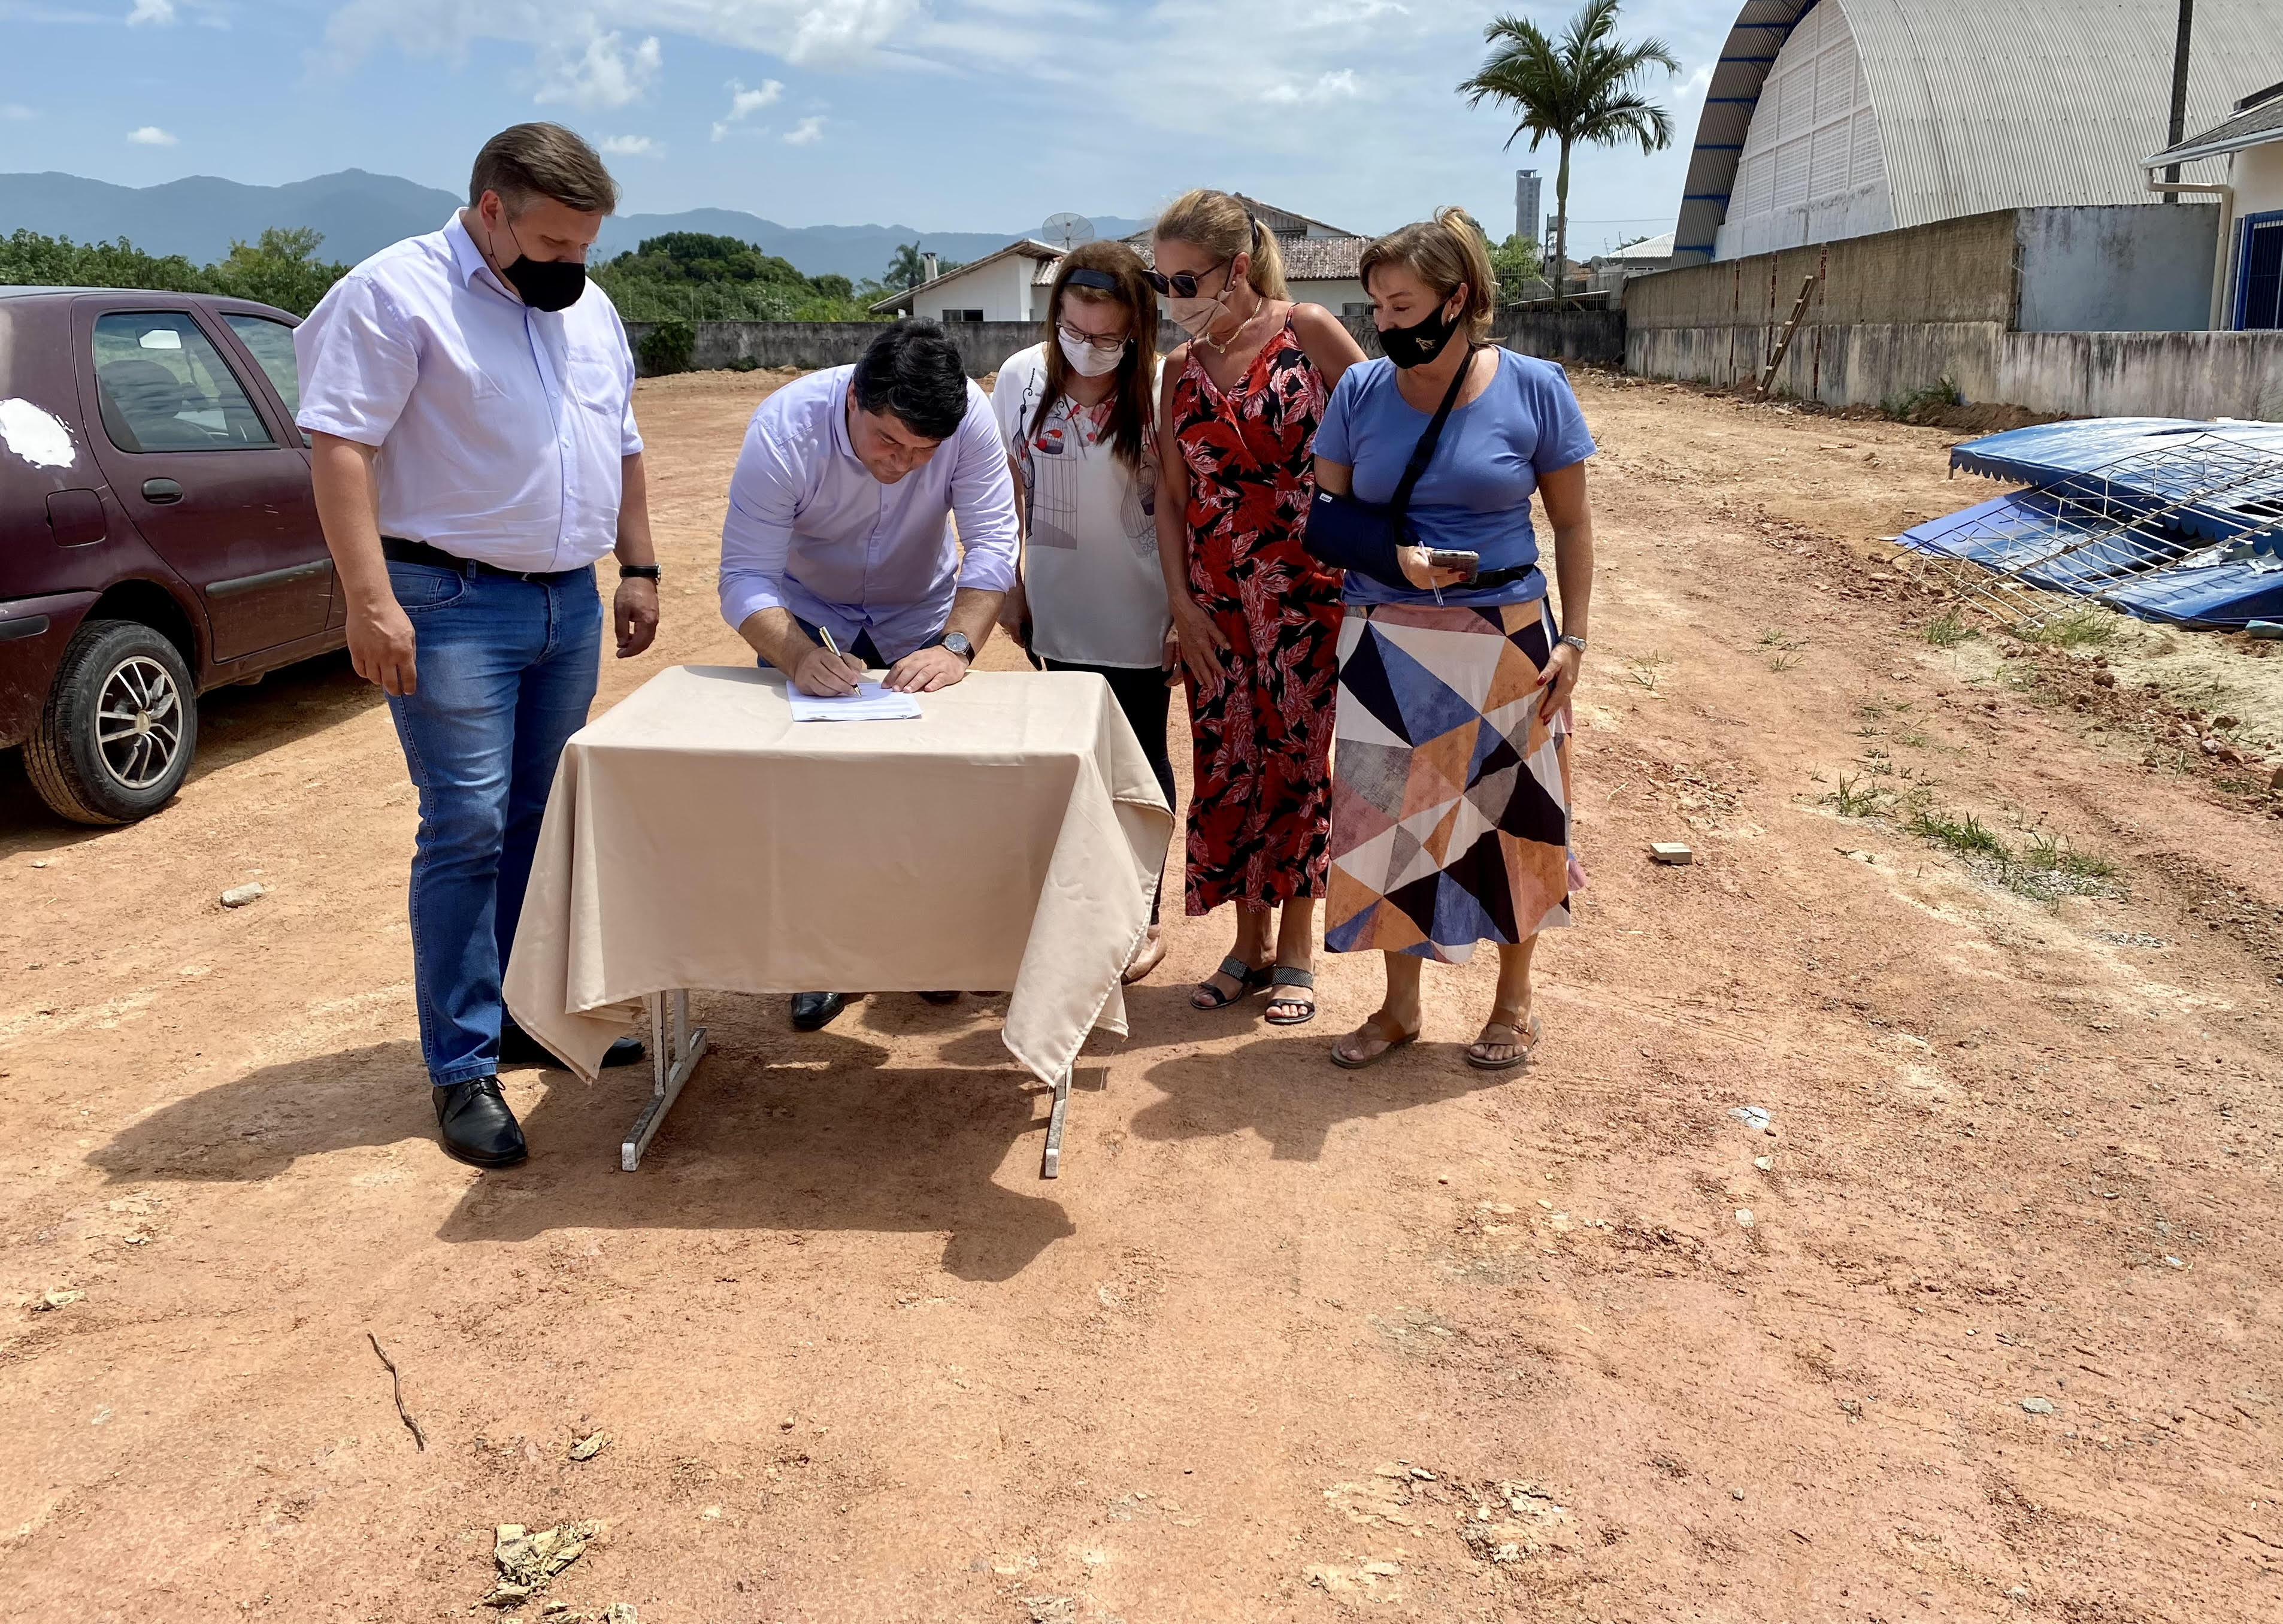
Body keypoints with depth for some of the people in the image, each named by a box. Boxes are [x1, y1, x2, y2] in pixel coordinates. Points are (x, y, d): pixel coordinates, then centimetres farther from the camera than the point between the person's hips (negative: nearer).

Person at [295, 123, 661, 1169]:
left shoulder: (588, 309, 16)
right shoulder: (396, 292, -8)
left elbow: (621, 447, 23)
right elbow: (339, 446, -15)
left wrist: (638, 568, 16)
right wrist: (370, 601, -22)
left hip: (570, 602, 7)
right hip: (453, 605, -7)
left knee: (543, 820, 13)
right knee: (468, 829, -8)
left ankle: (529, 1014, 27)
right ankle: (463, 1070, 1)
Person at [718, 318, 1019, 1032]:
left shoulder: (971, 417, -29)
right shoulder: (784, 428, -31)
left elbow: (992, 544, -27)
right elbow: (744, 576, -32)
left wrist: (956, 646, -43)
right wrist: (797, 657, -50)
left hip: (920, 618, 1)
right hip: (806, 618, -1)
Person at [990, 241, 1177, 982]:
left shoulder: (1158, 391, -14)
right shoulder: (1022, 377, -4)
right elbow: (1008, 489, 7)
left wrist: (1187, 615, -10)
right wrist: (1009, 586, 7)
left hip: (1138, 622, -3)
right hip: (1056, 615, 3)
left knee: (1138, 764, 9)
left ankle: (1143, 916, 24)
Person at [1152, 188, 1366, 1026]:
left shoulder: (1308, 332, -5)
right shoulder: (1182, 370, 8)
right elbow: (1172, 493, 8)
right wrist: (1182, 601, 0)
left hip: (1303, 589, -4)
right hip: (1213, 598, 4)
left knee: (1295, 762, 3)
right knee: (1225, 767, 6)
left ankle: (1296, 950, 17)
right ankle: (1250, 943, 21)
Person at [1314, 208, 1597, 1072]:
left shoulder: (1534, 388, -5)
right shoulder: (1362, 390, 0)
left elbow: (1571, 522, 2)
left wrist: (1573, 638, -4)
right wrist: (1390, 555, -16)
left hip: (1504, 639, -2)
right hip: (1387, 645, 2)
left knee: (1507, 817, 8)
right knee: (1388, 819, 6)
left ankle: (1514, 999, 29)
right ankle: (1400, 1006, 25)